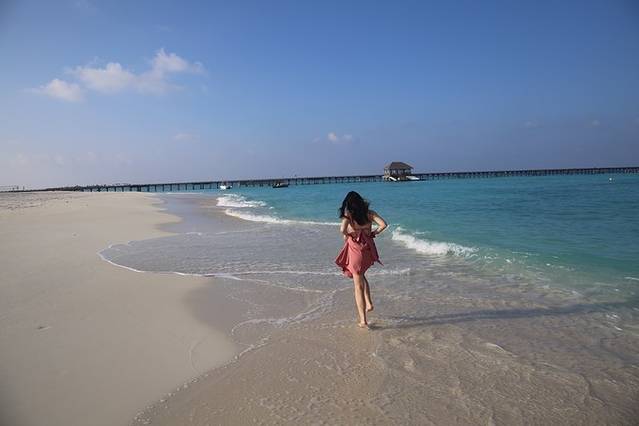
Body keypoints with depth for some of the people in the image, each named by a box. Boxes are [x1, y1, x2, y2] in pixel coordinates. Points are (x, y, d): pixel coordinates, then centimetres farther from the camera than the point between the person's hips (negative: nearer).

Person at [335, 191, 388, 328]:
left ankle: (363, 321, 9)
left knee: (358, 286, 5)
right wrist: (373, 233, 6)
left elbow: (342, 229, -24)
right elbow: (383, 224, -6)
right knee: (361, 276, 33)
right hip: (368, 249, 4)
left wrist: (346, 235, -4)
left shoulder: (348, 214, -8)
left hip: (355, 250, -4)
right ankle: (369, 303, 23)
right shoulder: (369, 213, 3)